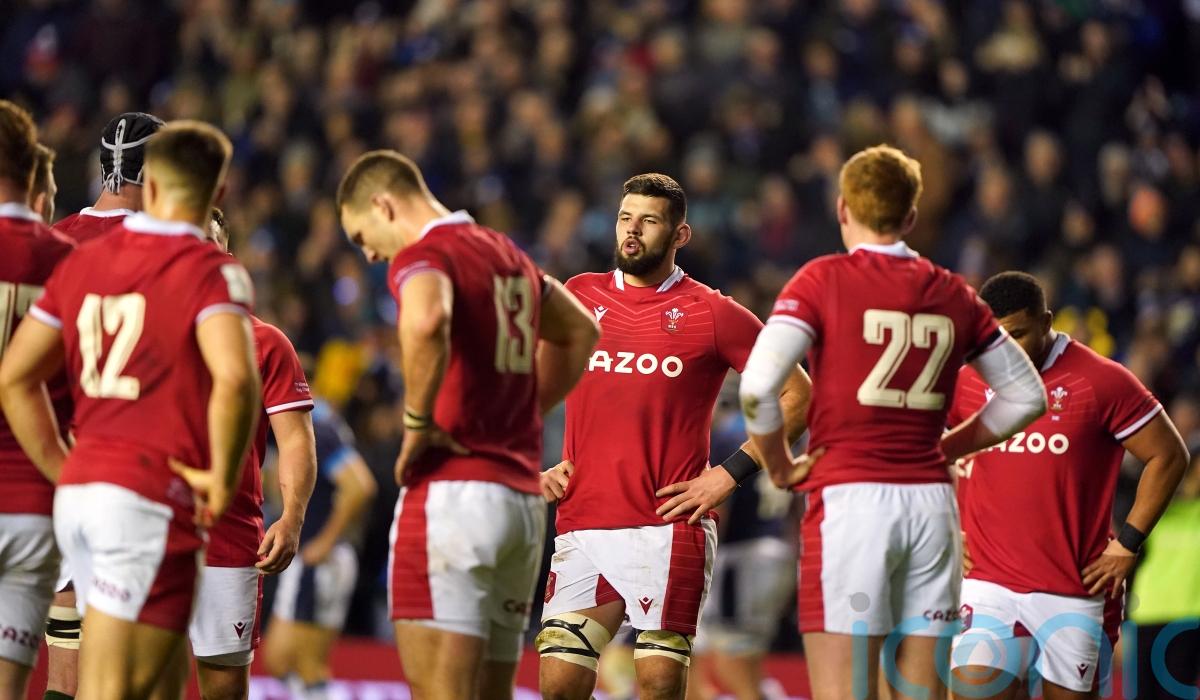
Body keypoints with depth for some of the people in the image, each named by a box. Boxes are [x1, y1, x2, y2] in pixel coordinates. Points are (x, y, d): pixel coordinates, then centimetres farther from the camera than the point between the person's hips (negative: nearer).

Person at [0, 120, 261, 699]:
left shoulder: (81, 263, 12)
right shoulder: (211, 271, -6)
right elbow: (234, 378, -24)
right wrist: (222, 478, -11)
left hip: (79, 494, 6)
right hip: (151, 499, -6)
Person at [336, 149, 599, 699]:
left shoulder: (422, 256, -7)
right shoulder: (509, 256, 19)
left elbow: (426, 323, -31)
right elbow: (578, 333, 35)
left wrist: (417, 421, -18)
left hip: (452, 492, -8)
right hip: (524, 496, 8)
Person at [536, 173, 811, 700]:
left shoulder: (712, 314, 2)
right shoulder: (578, 297, 12)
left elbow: (797, 395, 4)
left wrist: (730, 474, -3)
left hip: (667, 532, -3)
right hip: (582, 527, 3)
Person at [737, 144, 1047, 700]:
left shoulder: (823, 280, -3)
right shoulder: (953, 294, 11)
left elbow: (758, 385, -14)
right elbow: (1026, 396, 18)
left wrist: (780, 466, 1)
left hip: (849, 498, -4)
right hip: (933, 503, 4)